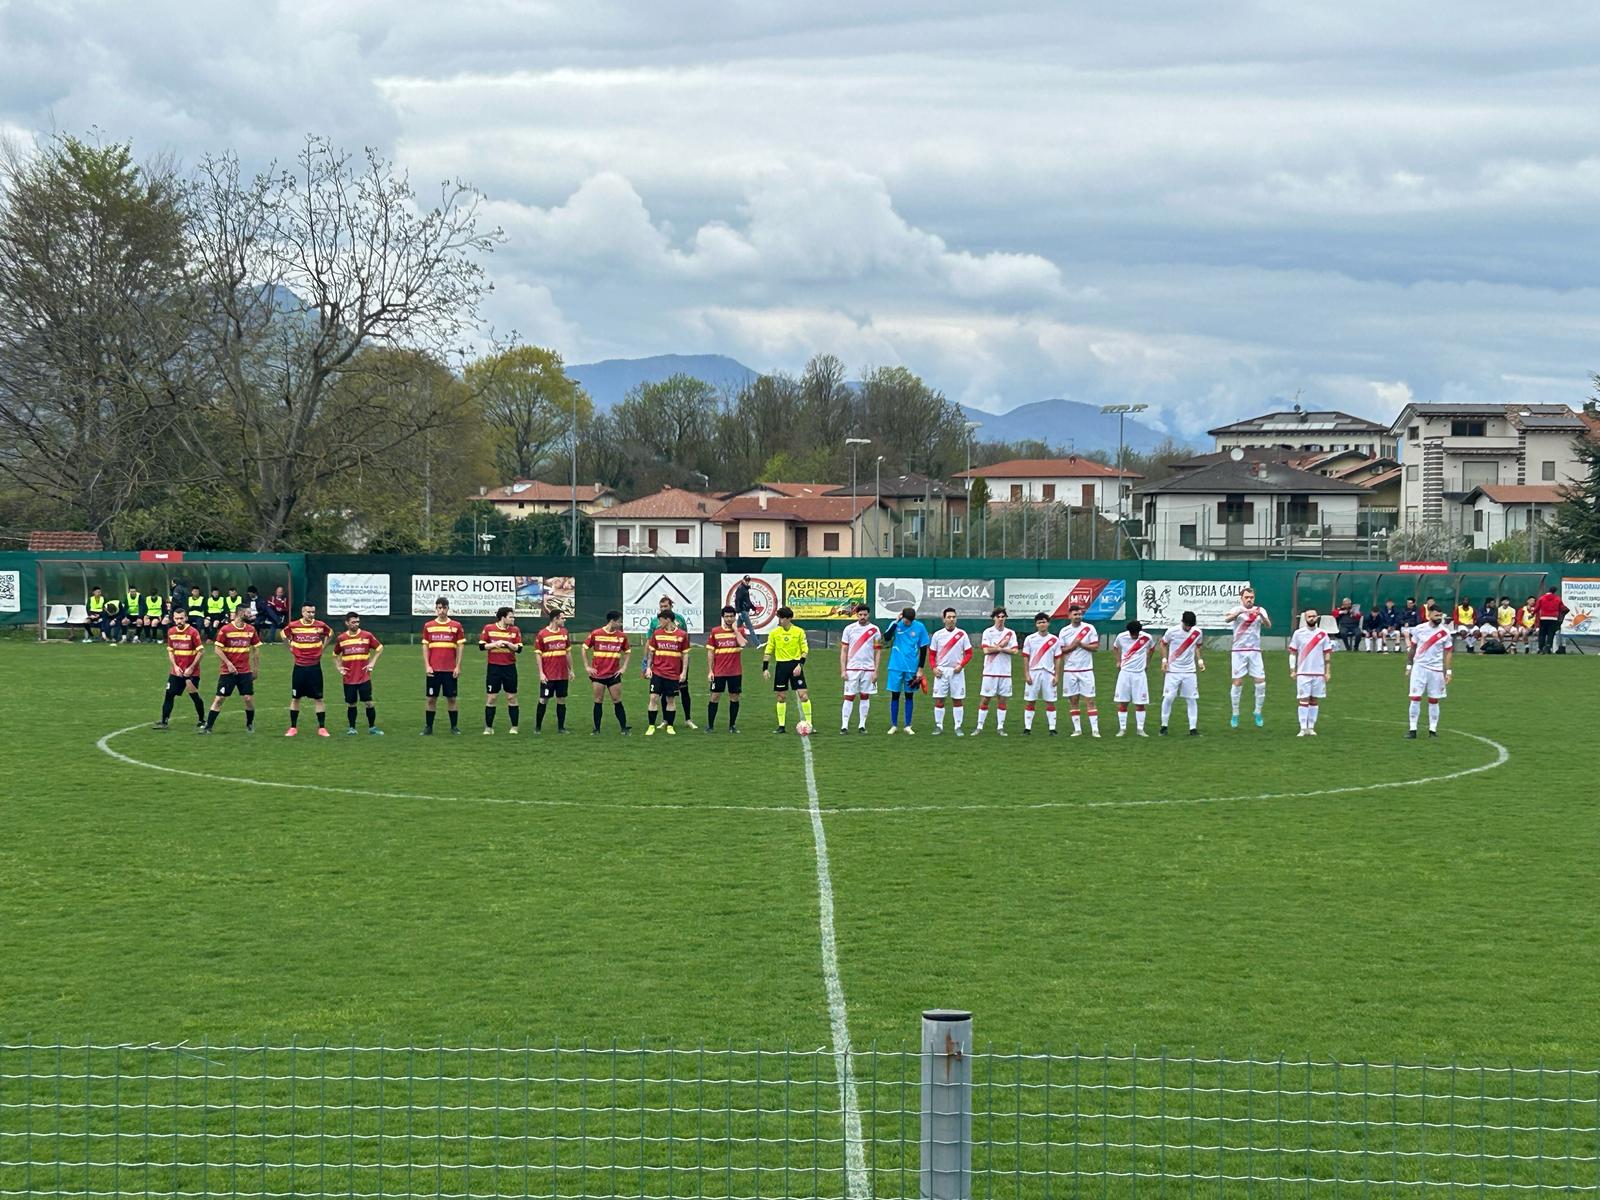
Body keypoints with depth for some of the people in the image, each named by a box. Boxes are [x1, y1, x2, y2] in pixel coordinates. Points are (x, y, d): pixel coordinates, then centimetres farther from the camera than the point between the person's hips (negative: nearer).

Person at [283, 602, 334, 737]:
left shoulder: (320, 625, -4)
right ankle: (293, 727, 15)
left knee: (318, 698, 1)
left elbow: (330, 634, 16)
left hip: (315, 666, 0)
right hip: (299, 667, 0)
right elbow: (284, 635, 15)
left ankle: (322, 728, 6)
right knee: (295, 698, 6)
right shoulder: (293, 626, -5)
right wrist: (291, 649, 9)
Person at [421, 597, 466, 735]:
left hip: (450, 670, -1)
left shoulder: (456, 625, 3)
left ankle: (454, 727, 10)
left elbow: (460, 647, 4)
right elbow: (425, 647, 7)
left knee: (451, 698, 2)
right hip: (433, 669, 1)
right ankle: (428, 727, 8)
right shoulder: (428, 626, 6)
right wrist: (427, 666, -2)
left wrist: (458, 667, -2)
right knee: (431, 699, 2)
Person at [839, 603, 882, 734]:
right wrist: (843, 670, -3)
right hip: (852, 668, -1)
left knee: (865, 697, 5)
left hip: (868, 669, 1)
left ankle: (862, 725, 11)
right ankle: (844, 725, -4)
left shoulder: (874, 630, 2)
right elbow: (844, 651, 4)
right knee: (849, 697, -4)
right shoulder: (849, 629, 2)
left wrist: (876, 671, -2)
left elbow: (878, 652, 5)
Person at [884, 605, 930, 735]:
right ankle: (893, 725, 11)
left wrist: (920, 669, 1)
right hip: (896, 667, 0)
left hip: (912, 668, 0)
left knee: (909, 696, 6)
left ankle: (907, 726, 12)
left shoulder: (920, 627, -2)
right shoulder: (896, 625, -3)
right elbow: (886, 638, -19)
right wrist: (896, 622, -20)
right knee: (895, 695, 3)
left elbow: (923, 649, 3)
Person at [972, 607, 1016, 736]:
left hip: (1005, 672, 2)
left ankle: (1000, 727, 9)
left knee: (1002, 700, 4)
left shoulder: (1011, 633, 7)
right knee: (985, 699, -2)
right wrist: (1002, 646, -8)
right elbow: (986, 650, -11)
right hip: (990, 672, -2)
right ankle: (979, 727, 1)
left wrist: (997, 648, -10)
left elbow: (1014, 651, -4)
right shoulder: (988, 632, 0)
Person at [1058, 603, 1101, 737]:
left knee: (1089, 700, -5)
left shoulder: (1089, 628, 0)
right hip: (1070, 670, 2)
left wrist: (1081, 644, -13)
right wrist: (1072, 646, -13)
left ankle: (1095, 729, -7)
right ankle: (1077, 729, 10)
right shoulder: (1064, 631, 5)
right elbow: (1060, 650, 3)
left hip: (1086, 670, -2)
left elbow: (1095, 646, -3)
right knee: (1073, 700, 3)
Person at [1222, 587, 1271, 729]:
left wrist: (1262, 616, -30)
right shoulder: (1237, 609, -1)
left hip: (1255, 651, 2)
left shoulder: (1260, 610, 5)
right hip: (1239, 651, -2)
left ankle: (1258, 712, 14)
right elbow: (1227, 619, -21)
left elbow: (1268, 626, -10)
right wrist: (1240, 612, -38)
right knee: (1237, 683, -2)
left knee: (1261, 682, -2)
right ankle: (1235, 715, 9)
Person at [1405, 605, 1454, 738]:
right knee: (1415, 698, -5)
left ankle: (1433, 730, 10)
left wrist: (1448, 672, -4)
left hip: (1436, 670, 0)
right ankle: (1412, 729, 0)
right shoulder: (1419, 629, -1)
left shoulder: (1445, 632, -2)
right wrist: (1408, 666, 9)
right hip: (1419, 667, 0)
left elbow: (1448, 652, 2)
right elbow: (1412, 648, 9)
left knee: (1434, 700, 3)